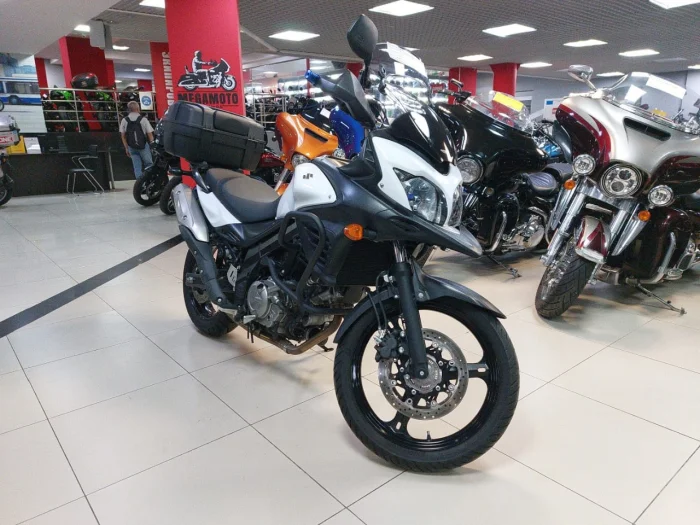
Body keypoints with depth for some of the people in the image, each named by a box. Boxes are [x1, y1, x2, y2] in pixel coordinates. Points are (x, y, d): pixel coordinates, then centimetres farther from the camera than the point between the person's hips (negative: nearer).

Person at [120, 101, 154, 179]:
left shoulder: (124, 120, 1)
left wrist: (126, 148, 12)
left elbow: (123, 136, 4)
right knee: (149, 165, 6)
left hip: (132, 148, 3)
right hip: (144, 146, -3)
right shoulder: (143, 119, -8)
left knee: (137, 167, 7)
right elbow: (150, 135, -7)